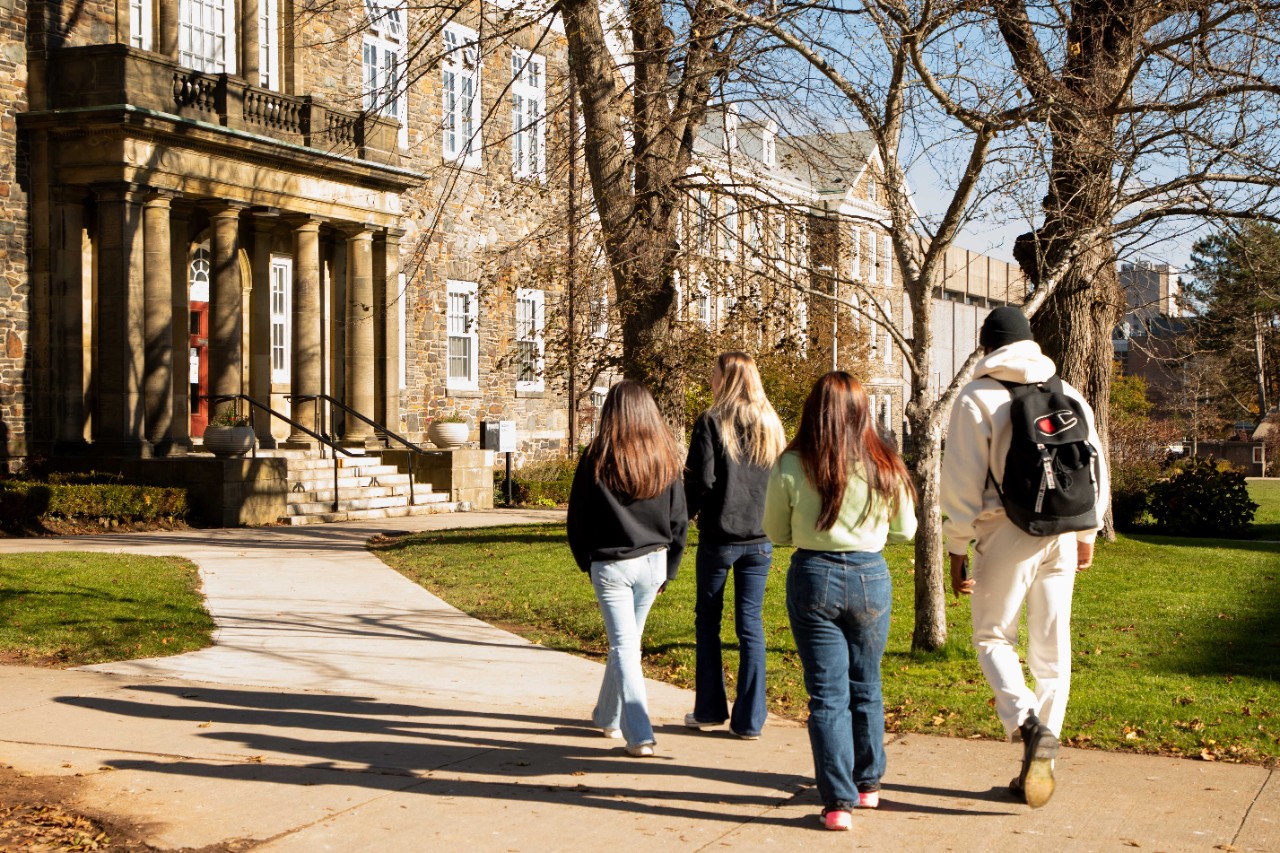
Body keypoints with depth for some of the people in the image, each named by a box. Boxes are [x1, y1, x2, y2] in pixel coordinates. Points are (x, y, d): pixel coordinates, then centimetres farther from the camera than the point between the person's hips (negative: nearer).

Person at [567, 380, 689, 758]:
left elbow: (578, 519, -2)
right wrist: (669, 569, 16)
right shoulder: (666, 460, -1)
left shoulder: (597, 460, -10)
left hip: (610, 566, -4)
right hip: (652, 562, 4)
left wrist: (587, 564, 12)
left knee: (623, 646, 0)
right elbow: (679, 520, 5)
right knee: (628, 641, 19)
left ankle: (639, 735, -10)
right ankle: (608, 717, 36)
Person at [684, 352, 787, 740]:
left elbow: (701, 479, -14)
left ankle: (709, 709, 16)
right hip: (760, 539, 4)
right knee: (751, 625, 6)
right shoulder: (770, 425, 6)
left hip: (718, 537, -4)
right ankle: (749, 719, 6)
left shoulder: (711, 422, -9)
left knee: (708, 621, 12)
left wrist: (687, 512, 3)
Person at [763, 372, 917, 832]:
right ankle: (868, 784, 31)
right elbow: (904, 530, 7)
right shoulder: (885, 466, -5)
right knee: (866, 687, 18)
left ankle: (839, 801, 0)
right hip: (870, 575, 2)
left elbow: (776, 533, 2)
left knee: (827, 694, 3)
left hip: (814, 576, -2)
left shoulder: (790, 466, -9)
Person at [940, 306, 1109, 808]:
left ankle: (1026, 722, -15)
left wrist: (958, 552, -1)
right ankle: (1043, 753, 15)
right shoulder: (1068, 395, 10)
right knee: (1052, 647, 11)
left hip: (1006, 536, -4)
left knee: (993, 636, 9)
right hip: (1061, 538, 4)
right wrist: (1087, 534, 25)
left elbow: (962, 483, -7)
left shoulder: (978, 398, -4)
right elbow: (1095, 469, 14)